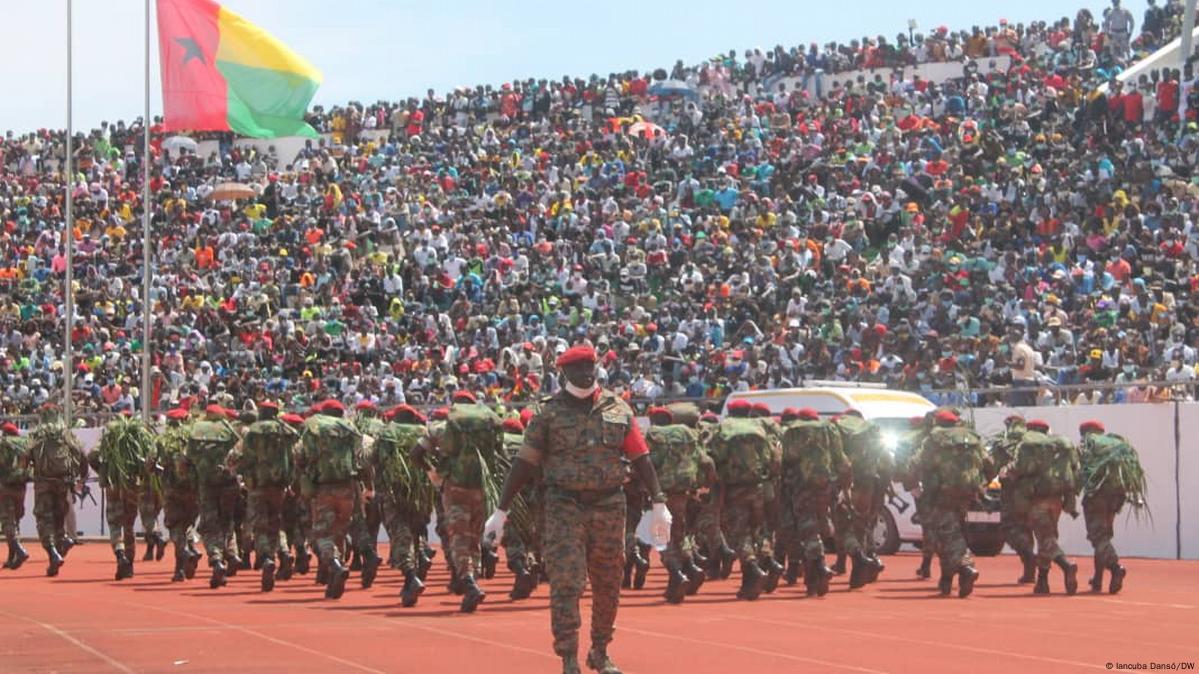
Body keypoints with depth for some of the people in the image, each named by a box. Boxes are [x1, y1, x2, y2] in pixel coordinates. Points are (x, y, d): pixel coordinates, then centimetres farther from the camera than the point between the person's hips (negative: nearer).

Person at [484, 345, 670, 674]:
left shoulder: (617, 408, 6)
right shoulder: (550, 412, 0)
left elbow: (640, 458, 7)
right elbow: (525, 463, 0)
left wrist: (658, 504, 2)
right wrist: (501, 511, -2)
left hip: (609, 507, 3)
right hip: (565, 508, -3)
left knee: (608, 585, 11)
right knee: (566, 584, -9)